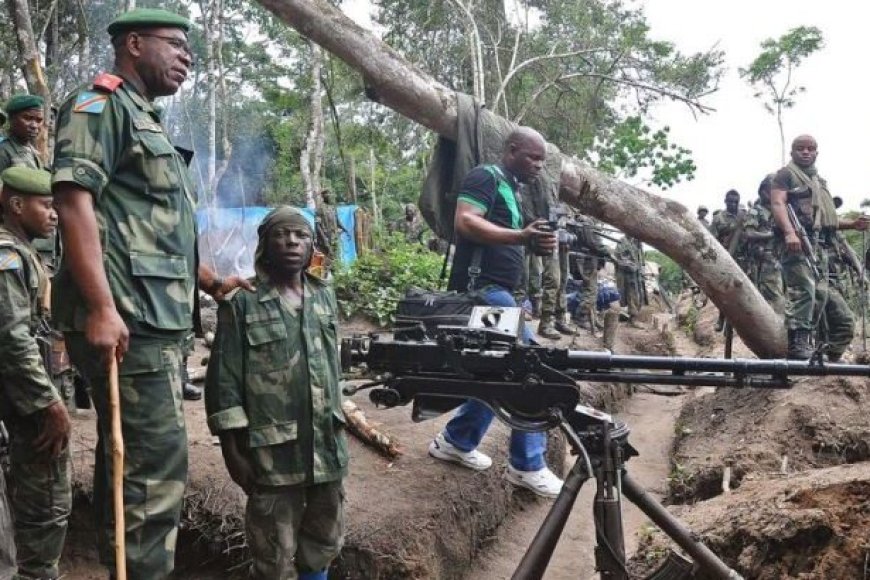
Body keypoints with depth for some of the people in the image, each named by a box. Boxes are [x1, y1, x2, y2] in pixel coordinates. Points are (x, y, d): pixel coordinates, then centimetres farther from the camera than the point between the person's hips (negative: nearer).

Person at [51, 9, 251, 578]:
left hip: (157, 320, 10)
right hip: (126, 319, -10)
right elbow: (73, 199, -17)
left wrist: (212, 282, 26)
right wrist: (101, 307, -25)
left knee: (130, 460, 15)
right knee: (157, 463, -11)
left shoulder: (149, 124, 26)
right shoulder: (100, 104, -4)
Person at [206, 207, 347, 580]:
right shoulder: (241, 304, -6)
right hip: (272, 450, -5)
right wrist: (232, 449, -10)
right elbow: (224, 380, -8)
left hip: (328, 443, 5)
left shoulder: (325, 298, 10)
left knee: (325, 538, 18)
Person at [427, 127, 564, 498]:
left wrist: (537, 243, 8)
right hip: (482, 288, -11)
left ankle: (455, 441, 25)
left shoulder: (511, 189, 22)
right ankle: (527, 465, -7)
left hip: (496, 291, 11)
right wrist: (521, 236, -30)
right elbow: (465, 223, -22)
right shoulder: (485, 177, -7)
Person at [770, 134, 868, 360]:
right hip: (798, 241, -8)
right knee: (804, 289, -21)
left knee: (821, 292, 3)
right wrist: (789, 232, -25)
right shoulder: (786, 174, 8)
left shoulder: (819, 181, 33)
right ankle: (798, 344, -25)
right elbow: (777, 203, -9)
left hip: (820, 246, 8)